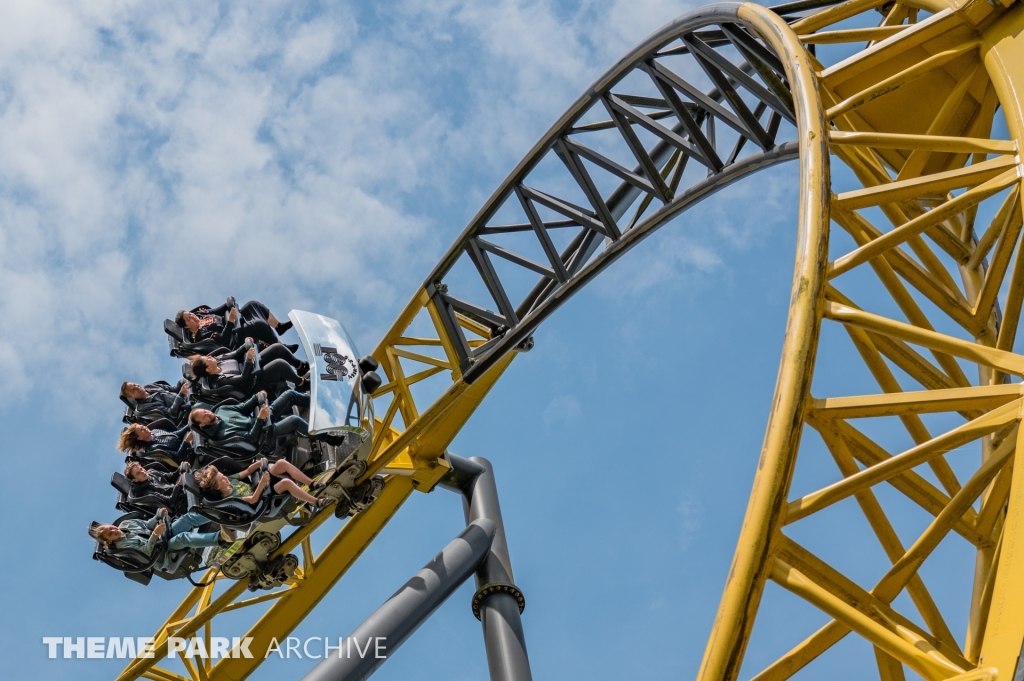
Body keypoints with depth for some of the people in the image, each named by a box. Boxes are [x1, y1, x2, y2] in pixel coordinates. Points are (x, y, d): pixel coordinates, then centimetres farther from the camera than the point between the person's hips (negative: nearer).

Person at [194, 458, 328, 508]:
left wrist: (259, 463, -6)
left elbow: (248, 471, 12)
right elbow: (253, 500, -27)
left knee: (281, 463, -16)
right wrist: (262, 483, -35)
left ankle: (312, 484, -10)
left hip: (261, 486, 9)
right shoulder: (229, 498, -20)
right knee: (286, 482, -37)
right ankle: (316, 502, -28)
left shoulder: (230, 479, 4)